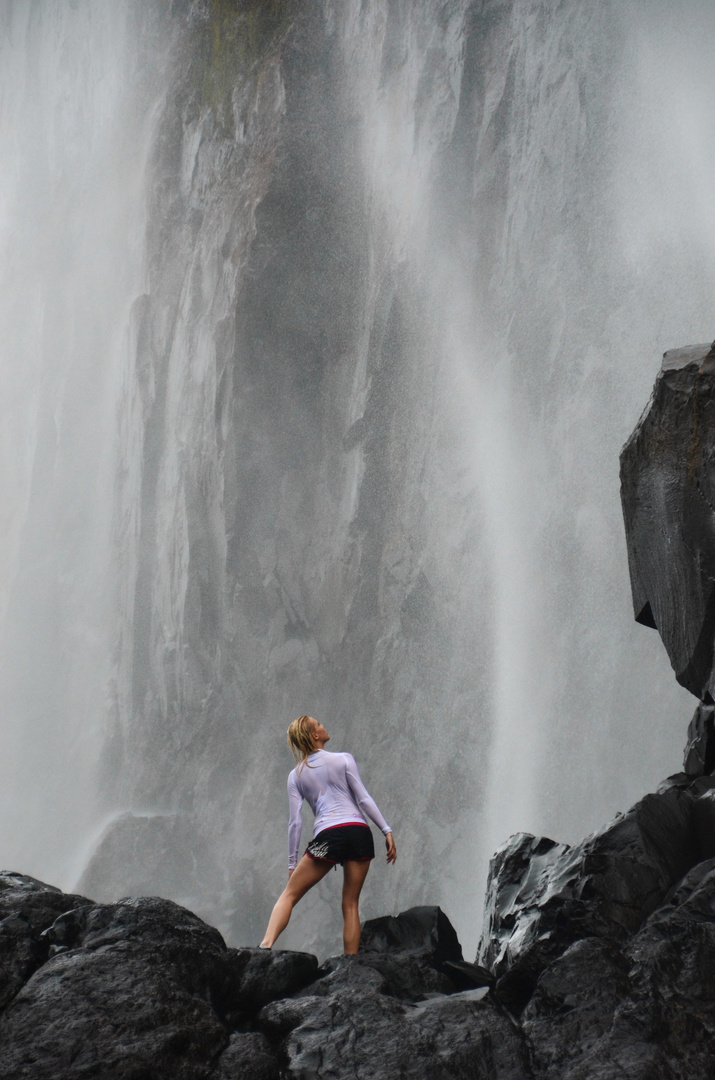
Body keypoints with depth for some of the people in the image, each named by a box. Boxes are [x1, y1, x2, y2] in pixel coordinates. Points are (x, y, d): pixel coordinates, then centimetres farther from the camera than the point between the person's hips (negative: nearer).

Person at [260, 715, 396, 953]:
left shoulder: (296, 775, 12)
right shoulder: (343, 760, 8)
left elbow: (295, 822, 8)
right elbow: (364, 799, 1)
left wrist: (292, 862, 12)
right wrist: (387, 830, 3)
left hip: (328, 835, 0)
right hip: (359, 832, 1)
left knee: (289, 895, 3)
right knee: (350, 904, 8)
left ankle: (266, 945, -20)